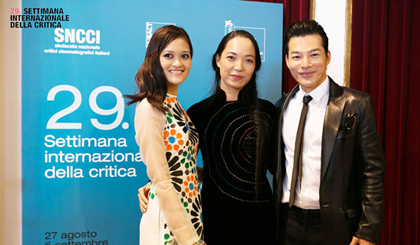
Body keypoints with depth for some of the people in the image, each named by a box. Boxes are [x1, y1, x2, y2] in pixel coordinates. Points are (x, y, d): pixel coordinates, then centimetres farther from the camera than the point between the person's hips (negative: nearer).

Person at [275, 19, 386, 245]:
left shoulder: (356, 105, -9)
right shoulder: (282, 106, 3)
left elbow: (373, 171, -8)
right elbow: (278, 165, 8)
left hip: (335, 226, -3)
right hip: (288, 222, 4)